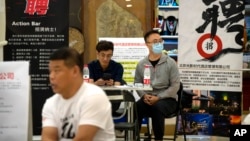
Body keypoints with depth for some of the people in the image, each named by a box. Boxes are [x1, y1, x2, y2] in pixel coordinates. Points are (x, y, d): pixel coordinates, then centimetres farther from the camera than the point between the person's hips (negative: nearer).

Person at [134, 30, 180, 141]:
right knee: (135, 107, -30)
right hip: (148, 99, 2)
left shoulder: (170, 63, -2)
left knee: (157, 107, -36)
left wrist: (158, 97, -15)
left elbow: (175, 86, -6)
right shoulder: (141, 64, 6)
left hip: (167, 99, -2)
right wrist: (144, 96, -11)